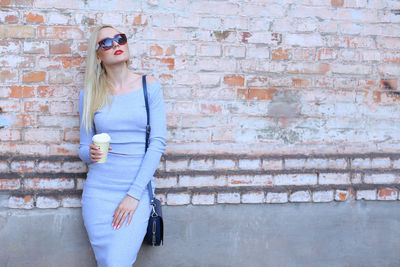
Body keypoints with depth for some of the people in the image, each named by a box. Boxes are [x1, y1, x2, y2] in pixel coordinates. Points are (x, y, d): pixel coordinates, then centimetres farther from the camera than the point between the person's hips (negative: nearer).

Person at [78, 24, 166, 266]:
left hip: (138, 190, -2)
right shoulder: (89, 94, 5)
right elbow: (84, 147, 13)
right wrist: (90, 153, -13)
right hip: (99, 190, 2)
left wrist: (134, 194, -11)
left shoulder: (149, 86, 1)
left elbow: (158, 143, -5)